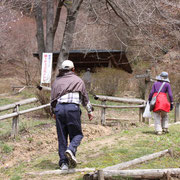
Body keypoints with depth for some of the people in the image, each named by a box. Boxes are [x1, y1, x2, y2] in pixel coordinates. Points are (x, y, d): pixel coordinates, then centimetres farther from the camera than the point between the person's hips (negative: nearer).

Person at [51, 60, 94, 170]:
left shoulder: (56, 81, 19)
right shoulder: (78, 80, 12)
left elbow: (53, 99, 21)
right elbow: (85, 97, 15)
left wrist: (54, 112, 33)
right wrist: (89, 111, 23)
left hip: (59, 108, 3)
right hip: (73, 107, -3)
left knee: (62, 137, 7)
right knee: (77, 134, 6)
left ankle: (63, 163, 3)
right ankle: (71, 150, -24)